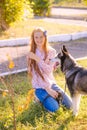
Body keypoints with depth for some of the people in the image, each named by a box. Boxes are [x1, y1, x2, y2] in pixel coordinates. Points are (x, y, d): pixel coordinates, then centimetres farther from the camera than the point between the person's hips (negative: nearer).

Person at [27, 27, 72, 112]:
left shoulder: (51, 51, -5)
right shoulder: (31, 55, -12)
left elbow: (49, 70, -16)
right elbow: (37, 75, -14)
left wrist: (37, 59, -28)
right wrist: (48, 89, -16)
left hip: (51, 83, 3)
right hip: (40, 87, -3)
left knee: (69, 105, -4)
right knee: (54, 108, -21)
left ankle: (51, 97, 19)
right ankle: (42, 98, 9)